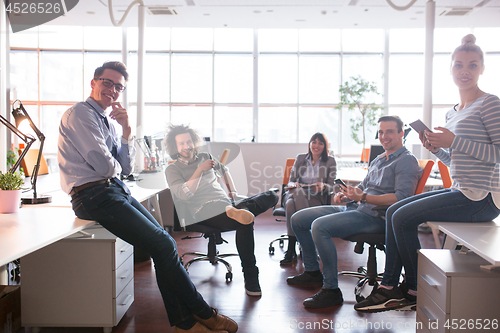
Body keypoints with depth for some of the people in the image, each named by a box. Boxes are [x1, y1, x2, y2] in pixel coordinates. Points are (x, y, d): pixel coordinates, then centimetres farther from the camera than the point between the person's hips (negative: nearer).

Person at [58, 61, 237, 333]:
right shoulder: (80, 114, -8)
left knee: (164, 243, -6)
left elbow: (126, 168, 12)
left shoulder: (109, 121, 19)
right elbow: (104, 166, -17)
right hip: (94, 196, -9)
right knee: (163, 245, -15)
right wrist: (115, 167, 6)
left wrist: (126, 130, 3)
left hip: (116, 190, 9)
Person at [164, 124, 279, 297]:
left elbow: (223, 170, 40)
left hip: (226, 203, 7)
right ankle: (250, 280, -29)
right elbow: (185, 194, -11)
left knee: (271, 196, -10)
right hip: (206, 213, -7)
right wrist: (200, 170, -10)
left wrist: (232, 190, 25)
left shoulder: (205, 157, 22)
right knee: (245, 224, -36)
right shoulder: (172, 169, 5)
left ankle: (236, 210, -34)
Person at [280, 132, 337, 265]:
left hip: (316, 199, -2)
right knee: (290, 204, -38)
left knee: (291, 205, -37)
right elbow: (291, 181, 14)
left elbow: (331, 186, 6)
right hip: (297, 194, 3)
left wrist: (323, 186, -18)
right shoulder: (300, 158, 17)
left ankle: (291, 250, -33)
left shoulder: (330, 161, 11)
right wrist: (294, 185, -11)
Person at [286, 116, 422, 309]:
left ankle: (331, 290, -22)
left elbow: (401, 198, -18)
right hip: (354, 209, 9)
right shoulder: (378, 160, 23)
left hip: (374, 216, -9)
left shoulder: (407, 161, -5)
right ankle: (312, 272, 17)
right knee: (298, 219, 6)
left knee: (319, 226, -31)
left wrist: (363, 197, -24)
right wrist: (344, 195, 3)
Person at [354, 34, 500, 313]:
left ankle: (416, 292, 5)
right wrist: (436, 148, 2)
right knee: (394, 211, 6)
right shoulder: (453, 112, 16)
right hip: (462, 192, 9)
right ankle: (390, 288, 10)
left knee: (403, 218, -13)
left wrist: (454, 141, -20)